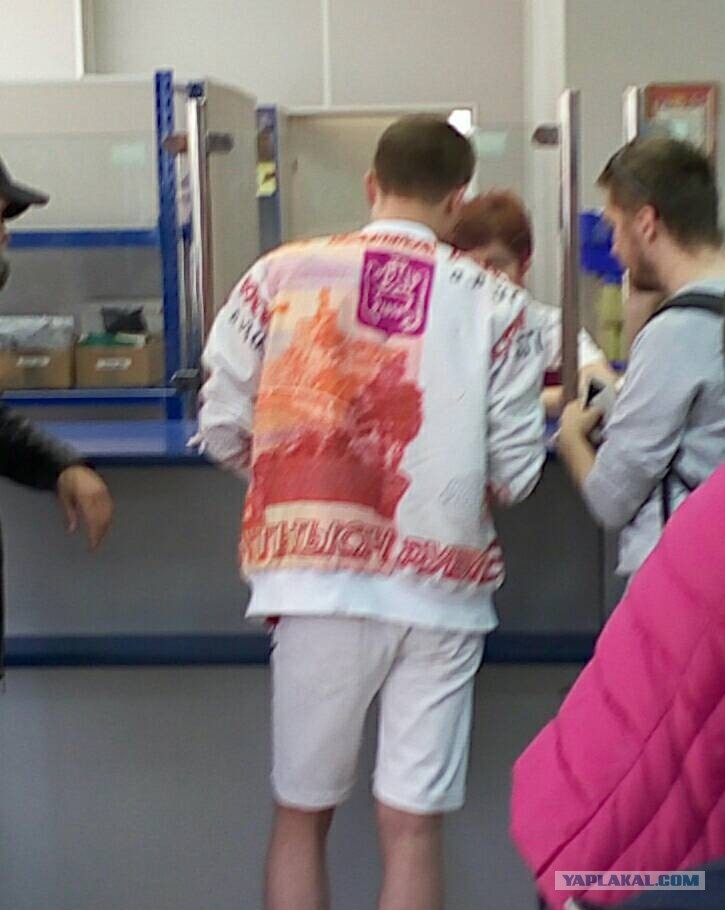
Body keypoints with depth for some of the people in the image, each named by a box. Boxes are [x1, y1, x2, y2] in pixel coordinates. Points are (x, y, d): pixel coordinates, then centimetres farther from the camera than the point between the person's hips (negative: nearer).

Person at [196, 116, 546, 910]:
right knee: (412, 827, 9)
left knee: (302, 814, 16)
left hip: (319, 578, 1)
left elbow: (223, 433, 1)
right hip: (438, 588, 0)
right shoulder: (497, 306, -2)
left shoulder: (279, 276, -1)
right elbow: (515, 474, -3)